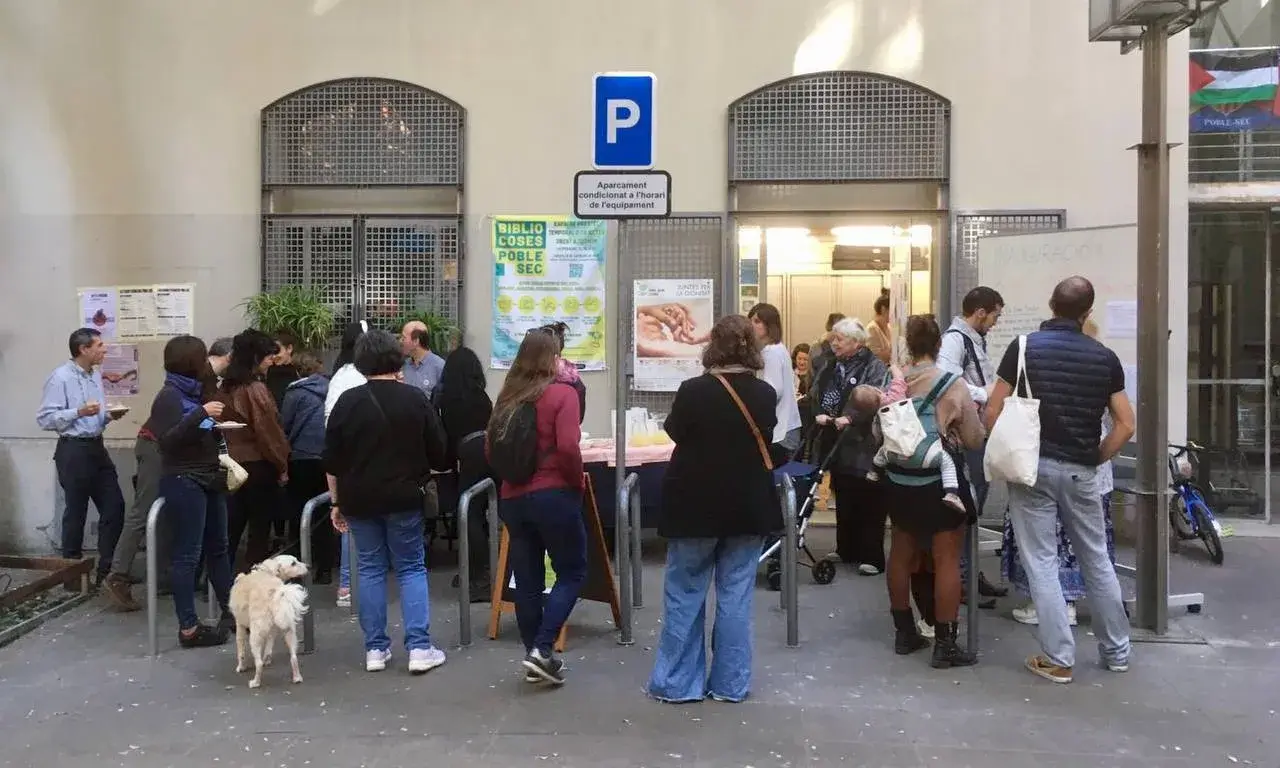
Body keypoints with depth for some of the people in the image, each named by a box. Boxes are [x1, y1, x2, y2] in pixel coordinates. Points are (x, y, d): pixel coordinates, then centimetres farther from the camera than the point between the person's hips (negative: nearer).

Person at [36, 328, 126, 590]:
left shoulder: (96, 374, 12)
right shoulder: (60, 377, -13)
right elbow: (44, 419, -17)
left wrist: (109, 415, 1)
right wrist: (79, 412, -24)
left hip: (97, 447, 8)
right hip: (73, 450, -8)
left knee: (114, 506, 7)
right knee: (76, 512, 3)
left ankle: (107, 569, 17)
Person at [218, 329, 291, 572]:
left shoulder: (225, 387, 6)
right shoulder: (256, 389, -16)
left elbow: (223, 426, 11)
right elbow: (269, 432, -16)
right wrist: (282, 466, -5)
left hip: (232, 463, 7)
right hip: (258, 465, -7)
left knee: (231, 529, 13)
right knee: (259, 531, 3)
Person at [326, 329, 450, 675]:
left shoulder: (347, 401, -1)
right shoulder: (416, 399, -5)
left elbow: (332, 462, 1)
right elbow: (438, 454, 0)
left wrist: (337, 502, 11)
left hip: (359, 499, 2)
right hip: (404, 497, -1)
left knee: (370, 570, 10)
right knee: (411, 568, 6)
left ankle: (375, 649, 13)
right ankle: (419, 648, 1)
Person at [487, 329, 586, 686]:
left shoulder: (508, 396, 10)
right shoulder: (562, 393, -8)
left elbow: (490, 446, 11)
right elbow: (568, 447, -19)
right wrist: (577, 483, -5)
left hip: (512, 498, 6)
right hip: (553, 496, -6)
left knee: (526, 580, 11)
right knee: (572, 573, 7)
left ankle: (534, 657, 18)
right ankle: (542, 650, -3)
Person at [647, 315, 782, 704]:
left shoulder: (693, 390, -16)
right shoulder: (765, 394, -5)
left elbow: (674, 431, 1)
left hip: (696, 505, -3)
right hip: (748, 506, 3)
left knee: (684, 595, 9)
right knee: (735, 595, 9)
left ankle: (676, 682, 15)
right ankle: (731, 683, 15)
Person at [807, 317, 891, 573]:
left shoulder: (875, 368, -7)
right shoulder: (829, 367, 14)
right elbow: (814, 396, 7)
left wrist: (850, 417, -30)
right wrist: (819, 415, -12)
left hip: (863, 446, -7)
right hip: (837, 445, 7)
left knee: (868, 504, -2)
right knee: (843, 501, 16)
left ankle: (872, 557, 4)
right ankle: (847, 550, 28)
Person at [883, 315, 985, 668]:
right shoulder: (953, 386, -14)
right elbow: (974, 440, -9)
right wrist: (969, 417, 9)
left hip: (898, 481, 5)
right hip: (939, 481, -5)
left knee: (902, 554, 17)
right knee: (947, 561, 4)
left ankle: (904, 632, 30)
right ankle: (945, 645, 8)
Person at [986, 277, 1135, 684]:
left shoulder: (1024, 346, -6)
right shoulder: (1105, 357, 3)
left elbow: (993, 414, -7)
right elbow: (1126, 425, 0)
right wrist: (1095, 459, 10)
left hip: (1032, 467, -3)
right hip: (1080, 472, 3)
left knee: (1041, 564, 3)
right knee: (1097, 561, 17)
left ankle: (1058, 659, 5)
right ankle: (1116, 650, 29)